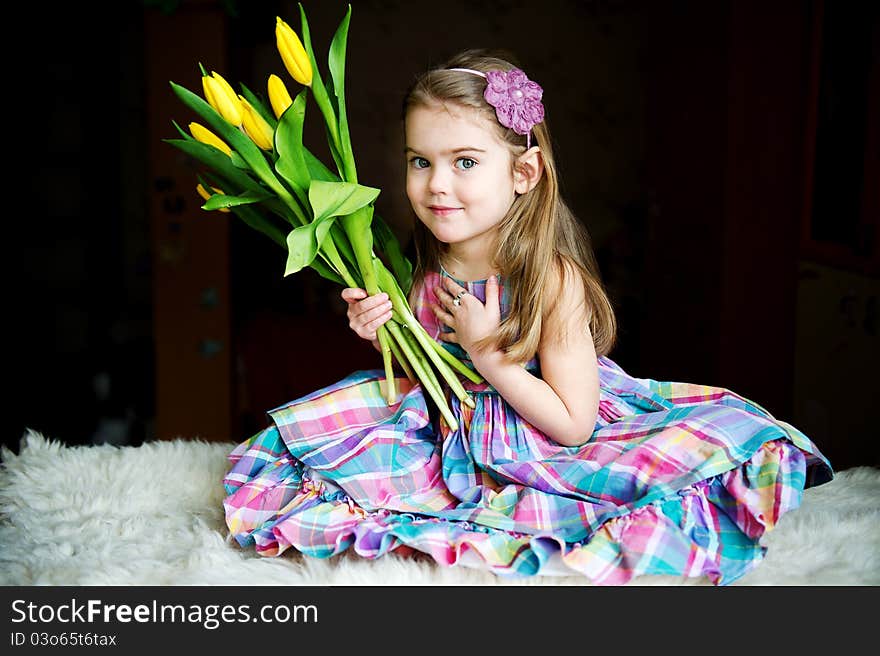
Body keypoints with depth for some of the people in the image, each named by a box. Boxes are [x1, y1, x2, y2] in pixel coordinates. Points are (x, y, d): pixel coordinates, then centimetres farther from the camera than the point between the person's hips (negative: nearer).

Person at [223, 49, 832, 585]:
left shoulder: (554, 278, -20)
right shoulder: (420, 271, -7)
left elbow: (571, 425, -19)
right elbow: (417, 384, 7)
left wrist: (486, 350, -23)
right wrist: (385, 337, -14)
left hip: (549, 453, -4)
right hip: (446, 445, 4)